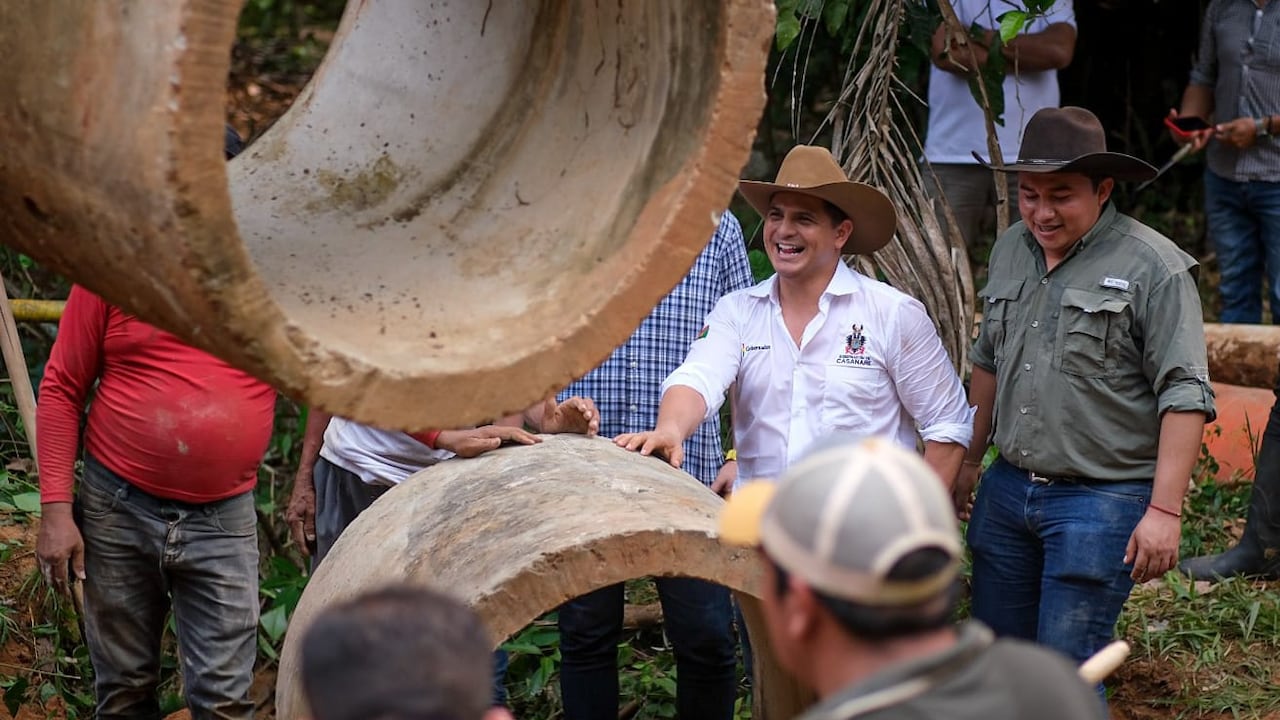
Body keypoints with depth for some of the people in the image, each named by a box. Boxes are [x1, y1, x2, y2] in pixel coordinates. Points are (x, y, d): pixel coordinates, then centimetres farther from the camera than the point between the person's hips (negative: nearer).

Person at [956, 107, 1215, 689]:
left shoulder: (1153, 267, -13)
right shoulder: (1011, 250, 9)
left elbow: (1184, 396, -15)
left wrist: (1164, 511, -20)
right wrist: (969, 461, 24)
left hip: (1103, 502, -7)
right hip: (1007, 489, 7)